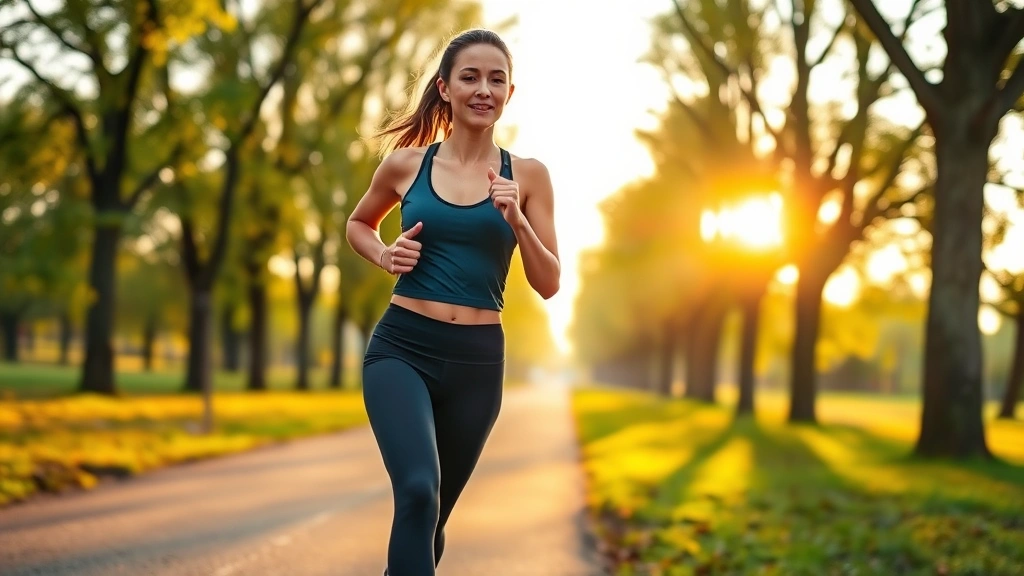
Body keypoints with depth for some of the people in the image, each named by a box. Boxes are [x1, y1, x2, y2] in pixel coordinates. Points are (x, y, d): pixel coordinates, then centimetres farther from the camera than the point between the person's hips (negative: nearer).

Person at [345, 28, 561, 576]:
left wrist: (516, 221, -15)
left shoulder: (527, 175, 1)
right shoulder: (406, 164, 2)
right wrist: (385, 255, -1)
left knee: (434, 509, 16)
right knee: (419, 490, -27)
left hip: (476, 360, 2)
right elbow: (357, 224, 21)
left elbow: (548, 284, 2)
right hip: (401, 348, -2)